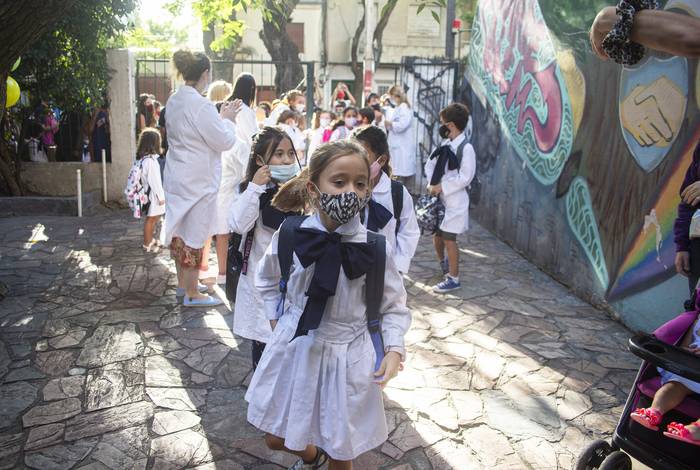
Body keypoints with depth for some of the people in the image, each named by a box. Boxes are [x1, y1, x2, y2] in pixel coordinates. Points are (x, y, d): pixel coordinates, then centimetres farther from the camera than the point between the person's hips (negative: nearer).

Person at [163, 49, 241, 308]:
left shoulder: (174, 101, 7)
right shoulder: (200, 105, -21)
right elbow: (224, 140, -17)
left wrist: (220, 116, 10)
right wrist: (227, 118, -2)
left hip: (177, 177, 9)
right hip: (197, 180, -9)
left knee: (179, 229, 19)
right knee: (194, 235, 1)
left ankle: (182, 280, 35)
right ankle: (192, 294, 12)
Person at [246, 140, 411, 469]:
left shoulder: (373, 247, -16)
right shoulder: (291, 234, -12)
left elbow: (394, 306, -5)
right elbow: (266, 278, 9)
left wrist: (394, 349, -18)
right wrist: (276, 320, 4)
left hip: (346, 356, -2)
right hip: (294, 348, 2)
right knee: (276, 439, 20)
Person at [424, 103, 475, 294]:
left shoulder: (466, 148, -17)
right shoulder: (445, 145, 7)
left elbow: (465, 178, -20)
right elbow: (430, 164, 12)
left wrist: (441, 187, -16)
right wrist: (432, 184, -4)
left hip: (454, 200, -8)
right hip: (439, 197, 8)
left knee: (449, 238, -3)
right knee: (437, 234, 18)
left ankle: (453, 278, 9)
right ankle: (443, 264, 43)